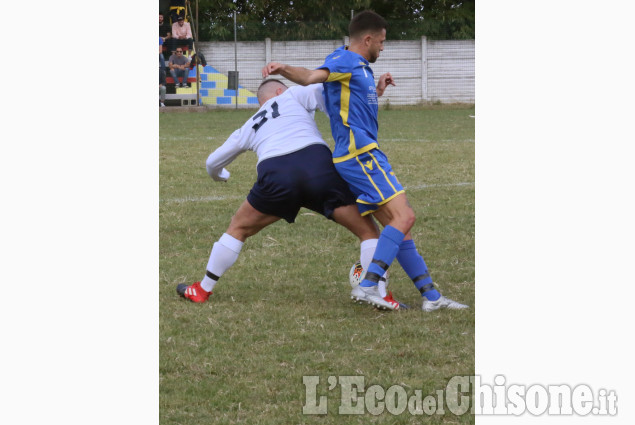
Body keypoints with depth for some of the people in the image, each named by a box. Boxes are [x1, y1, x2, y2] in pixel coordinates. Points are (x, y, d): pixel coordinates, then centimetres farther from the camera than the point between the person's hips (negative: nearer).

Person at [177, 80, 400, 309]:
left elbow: (212, 163, 44)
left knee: (239, 228, 27)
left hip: (275, 174, 2)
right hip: (318, 166, -2)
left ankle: (202, 290, 33)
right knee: (367, 230, 11)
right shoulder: (292, 96, 26)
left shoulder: (249, 127, 34)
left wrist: (219, 176, 67)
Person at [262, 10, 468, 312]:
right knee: (403, 217, -18)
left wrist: (376, 92, 28)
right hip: (360, 154, -11)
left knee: (398, 225, 11)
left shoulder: (360, 68, 24)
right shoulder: (345, 60, -6)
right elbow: (311, 77, -24)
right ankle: (368, 286, -26)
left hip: (364, 157, 11)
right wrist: (284, 70, -41)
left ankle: (430, 295, 15)